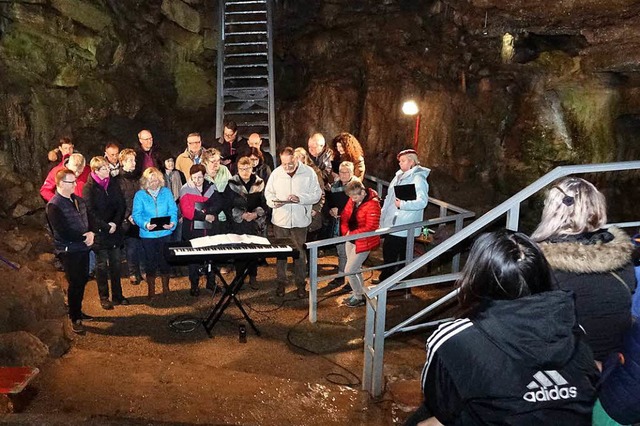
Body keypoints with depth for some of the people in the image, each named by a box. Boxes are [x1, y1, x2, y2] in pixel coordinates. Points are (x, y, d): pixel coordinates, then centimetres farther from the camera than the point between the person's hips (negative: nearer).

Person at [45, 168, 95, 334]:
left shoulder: (77, 200, 8)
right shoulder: (54, 206, -15)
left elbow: (88, 219, 11)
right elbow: (63, 232, -22)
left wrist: (91, 233, -9)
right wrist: (85, 237, -16)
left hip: (83, 247, 7)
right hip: (69, 251, -7)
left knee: (83, 280, 15)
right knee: (75, 284, 1)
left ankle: (78, 311, 33)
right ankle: (74, 319, 16)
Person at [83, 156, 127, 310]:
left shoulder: (113, 184, 5)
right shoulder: (89, 188, -9)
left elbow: (121, 205, 4)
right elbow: (90, 212, -13)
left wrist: (116, 223, -9)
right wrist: (106, 226, -16)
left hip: (115, 230, 4)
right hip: (99, 233, -4)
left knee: (115, 263, 10)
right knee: (102, 266, 5)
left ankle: (117, 295, 21)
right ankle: (104, 298, 16)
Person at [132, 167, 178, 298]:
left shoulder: (166, 192, 2)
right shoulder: (140, 195, -2)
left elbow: (173, 210, -2)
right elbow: (136, 214, -8)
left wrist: (172, 223, -20)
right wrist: (145, 224, -25)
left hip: (165, 233, 1)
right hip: (148, 234, -1)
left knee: (165, 260, 10)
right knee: (150, 261, 11)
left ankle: (165, 287, 29)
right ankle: (151, 289, 27)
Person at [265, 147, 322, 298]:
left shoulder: (309, 173, -5)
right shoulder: (276, 173, 1)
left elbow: (317, 194, -5)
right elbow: (268, 192, 8)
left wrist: (300, 198, -20)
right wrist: (273, 202, -14)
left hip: (300, 221, -1)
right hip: (280, 219, 2)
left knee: (300, 253, 8)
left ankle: (300, 283, 22)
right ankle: (281, 282, 25)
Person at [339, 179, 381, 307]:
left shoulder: (372, 204, -23)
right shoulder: (352, 201, 0)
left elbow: (371, 227, -26)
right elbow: (344, 216, 7)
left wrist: (351, 234, -21)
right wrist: (346, 231, -9)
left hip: (363, 242, -8)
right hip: (351, 239, 8)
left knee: (349, 271, -3)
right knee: (355, 269, 19)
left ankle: (359, 297, 17)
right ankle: (359, 292, 38)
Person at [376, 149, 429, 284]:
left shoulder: (418, 179, -15)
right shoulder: (399, 176, 12)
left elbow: (422, 201, -27)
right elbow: (389, 198, 20)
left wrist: (403, 204, -29)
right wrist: (383, 216, 18)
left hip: (403, 227, -9)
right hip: (391, 224, 9)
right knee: (387, 251, 19)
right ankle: (385, 278, 34)